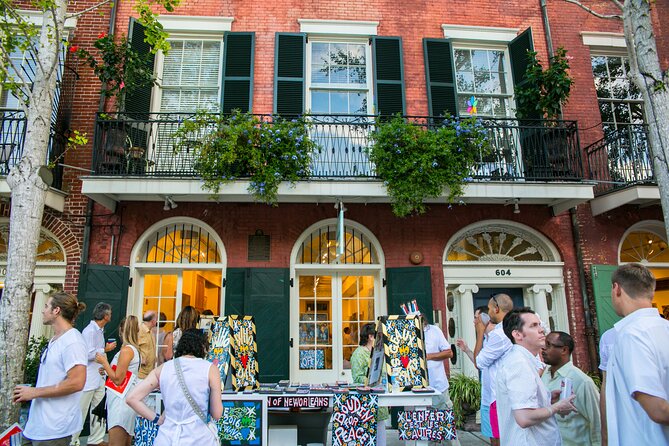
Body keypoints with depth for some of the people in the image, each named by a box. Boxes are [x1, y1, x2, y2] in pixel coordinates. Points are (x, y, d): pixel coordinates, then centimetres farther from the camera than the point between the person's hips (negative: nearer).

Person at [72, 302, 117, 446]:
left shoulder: (100, 331, 11)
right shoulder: (90, 331, -17)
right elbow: (88, 353, -23)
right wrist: (106, 349, -13)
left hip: (99, 378, 9)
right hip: (88, 379, -9)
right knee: (81, 412, 2)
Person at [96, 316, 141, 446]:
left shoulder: (126, 350, -15)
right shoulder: (134, 349, 11)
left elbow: (118, 379, -16)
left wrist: (104, 362, -7)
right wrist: (107, 370, 21)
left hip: (121, 401, -10)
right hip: (126, 400, 10)